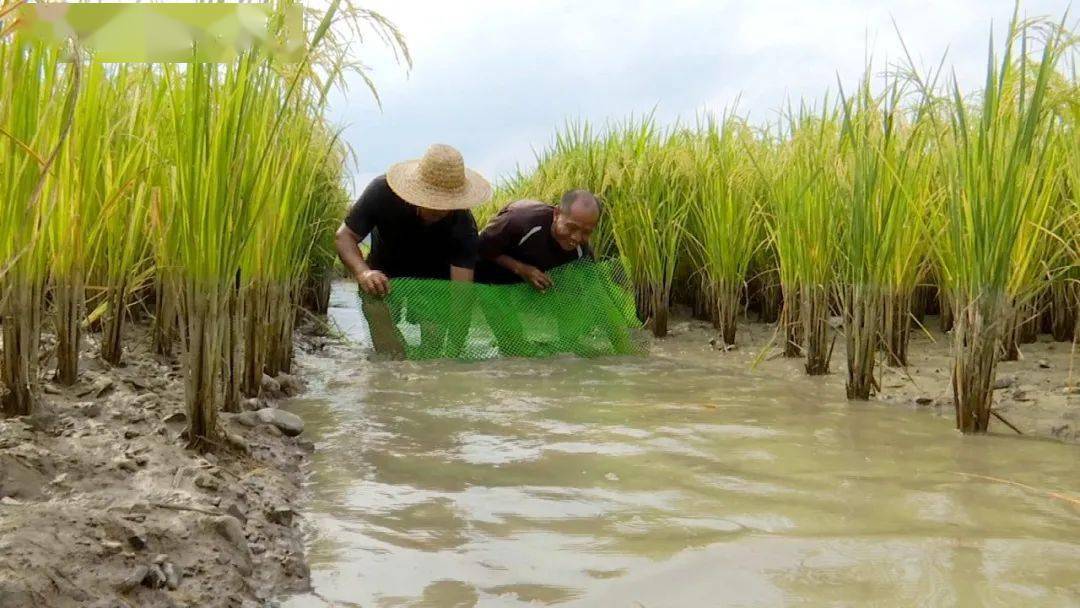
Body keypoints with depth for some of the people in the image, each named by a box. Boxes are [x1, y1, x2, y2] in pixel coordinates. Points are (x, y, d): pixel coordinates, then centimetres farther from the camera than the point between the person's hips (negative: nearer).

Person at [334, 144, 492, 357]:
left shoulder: (464, 227, -32)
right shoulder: (382, 192, -32)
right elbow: (344, 236, -23)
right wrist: (362, 272, -44)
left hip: (434, 279, 0)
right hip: (383, 276, 0)